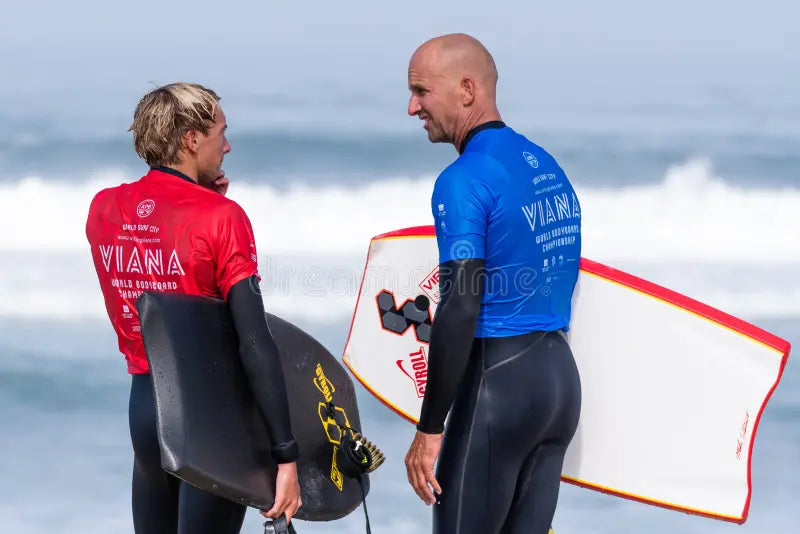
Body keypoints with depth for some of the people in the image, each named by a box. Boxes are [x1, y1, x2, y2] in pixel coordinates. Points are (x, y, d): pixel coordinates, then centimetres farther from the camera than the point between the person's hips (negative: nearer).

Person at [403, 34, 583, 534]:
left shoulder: (465, 180, -14)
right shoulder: (549, 168, 14)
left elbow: (461, 309, -19)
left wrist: (430, 430, -17)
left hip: (498, 379, -8)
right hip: (561, 376, 8)